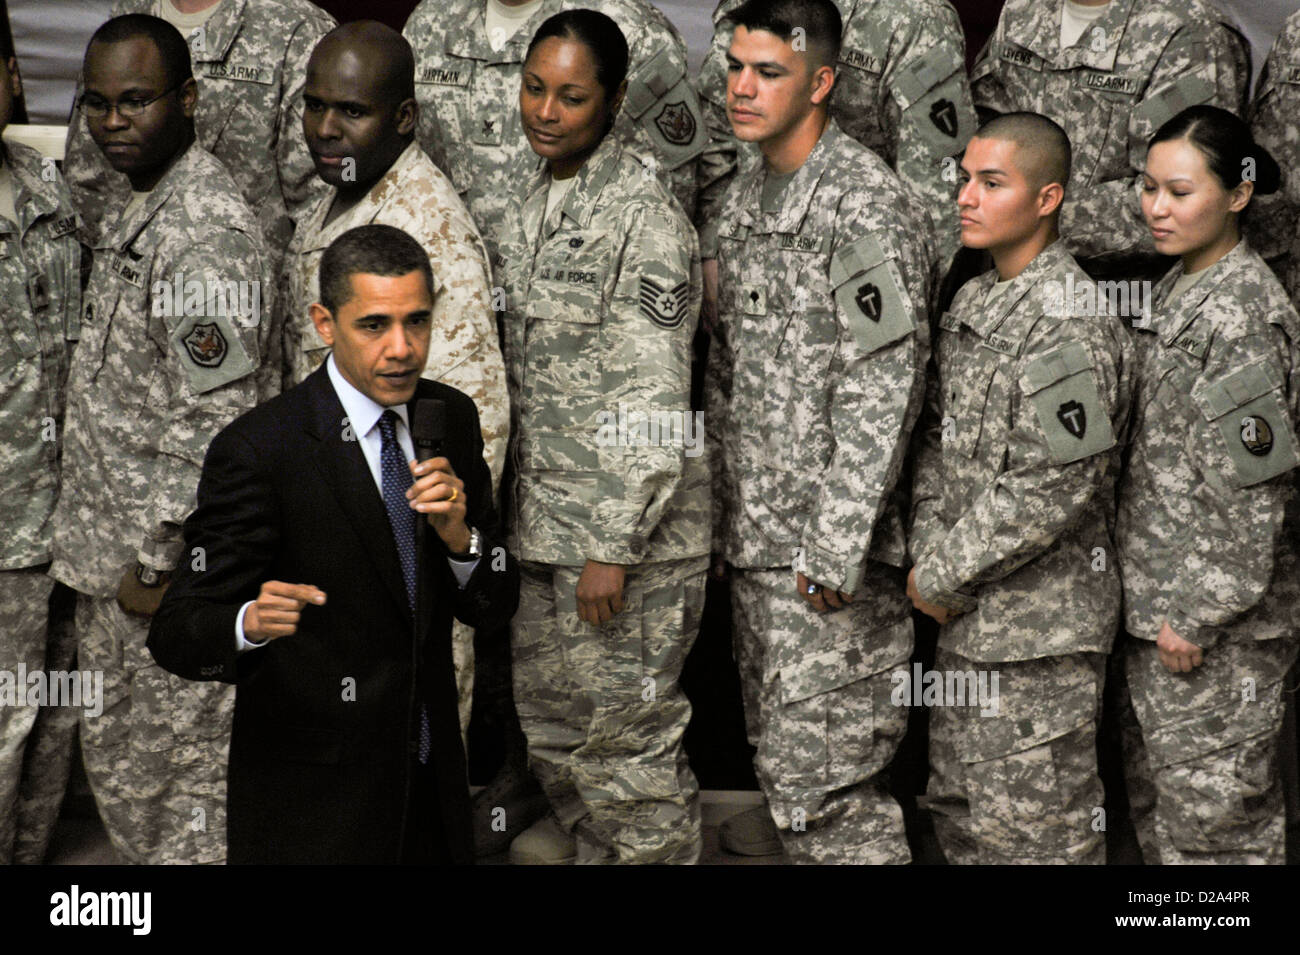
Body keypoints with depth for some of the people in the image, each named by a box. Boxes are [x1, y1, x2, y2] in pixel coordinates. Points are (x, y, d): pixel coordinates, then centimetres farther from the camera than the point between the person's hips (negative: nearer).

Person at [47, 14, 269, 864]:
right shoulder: (138, 207, 11)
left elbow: (212, 421, -24)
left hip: (174, 566, -10)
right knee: (114, 759, 20)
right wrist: (109, 550, 19)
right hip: (110, 546, 10)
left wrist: (155, 561, -20)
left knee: (185, 765, 3)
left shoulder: (209, 230, -21)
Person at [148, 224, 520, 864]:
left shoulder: (452, 417, 0)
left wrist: (458, 534, -19)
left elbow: (494, 607, 2)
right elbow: (175, 633, -18)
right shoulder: (257, 450, -18)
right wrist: (250, 623, -40)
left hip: (433, 787, 6)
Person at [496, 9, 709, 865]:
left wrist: (614, 548, -21)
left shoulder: (644, 217, -16)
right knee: (550, 715, 19)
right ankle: (586, 843, 38)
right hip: (547, 522, 9)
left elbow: (655, 406, -20)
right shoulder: (536, 207, 11)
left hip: (629, 531, -9)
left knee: (626, 733, -1)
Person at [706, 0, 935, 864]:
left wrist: (835, 550, -22)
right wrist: (719, 516, 19)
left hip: (832, 548, -9)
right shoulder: (745, 200, 12)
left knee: (821, 765, -8)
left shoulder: (867, 210, -16)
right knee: (777, 746, 19)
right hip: (755, 536, 9)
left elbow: (882, 395, -20)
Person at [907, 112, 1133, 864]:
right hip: (965, 617, 9)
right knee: (961, 815, 18)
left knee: (1037, 830, -1)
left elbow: (1055, 487, -23)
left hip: (1040, 632, -9)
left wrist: (943, 577, -15)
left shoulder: (1072, 322, -18)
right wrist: (928, 555, 0)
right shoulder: (972, 305, 11)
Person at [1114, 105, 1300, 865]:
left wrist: (1199, 618, -19)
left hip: (1218, 620, -9)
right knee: (1158, 788, 18)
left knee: (1211, 804, 0)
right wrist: (1157, 606, 18)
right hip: (1162, 603, 10)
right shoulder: (1180, 291, 11)